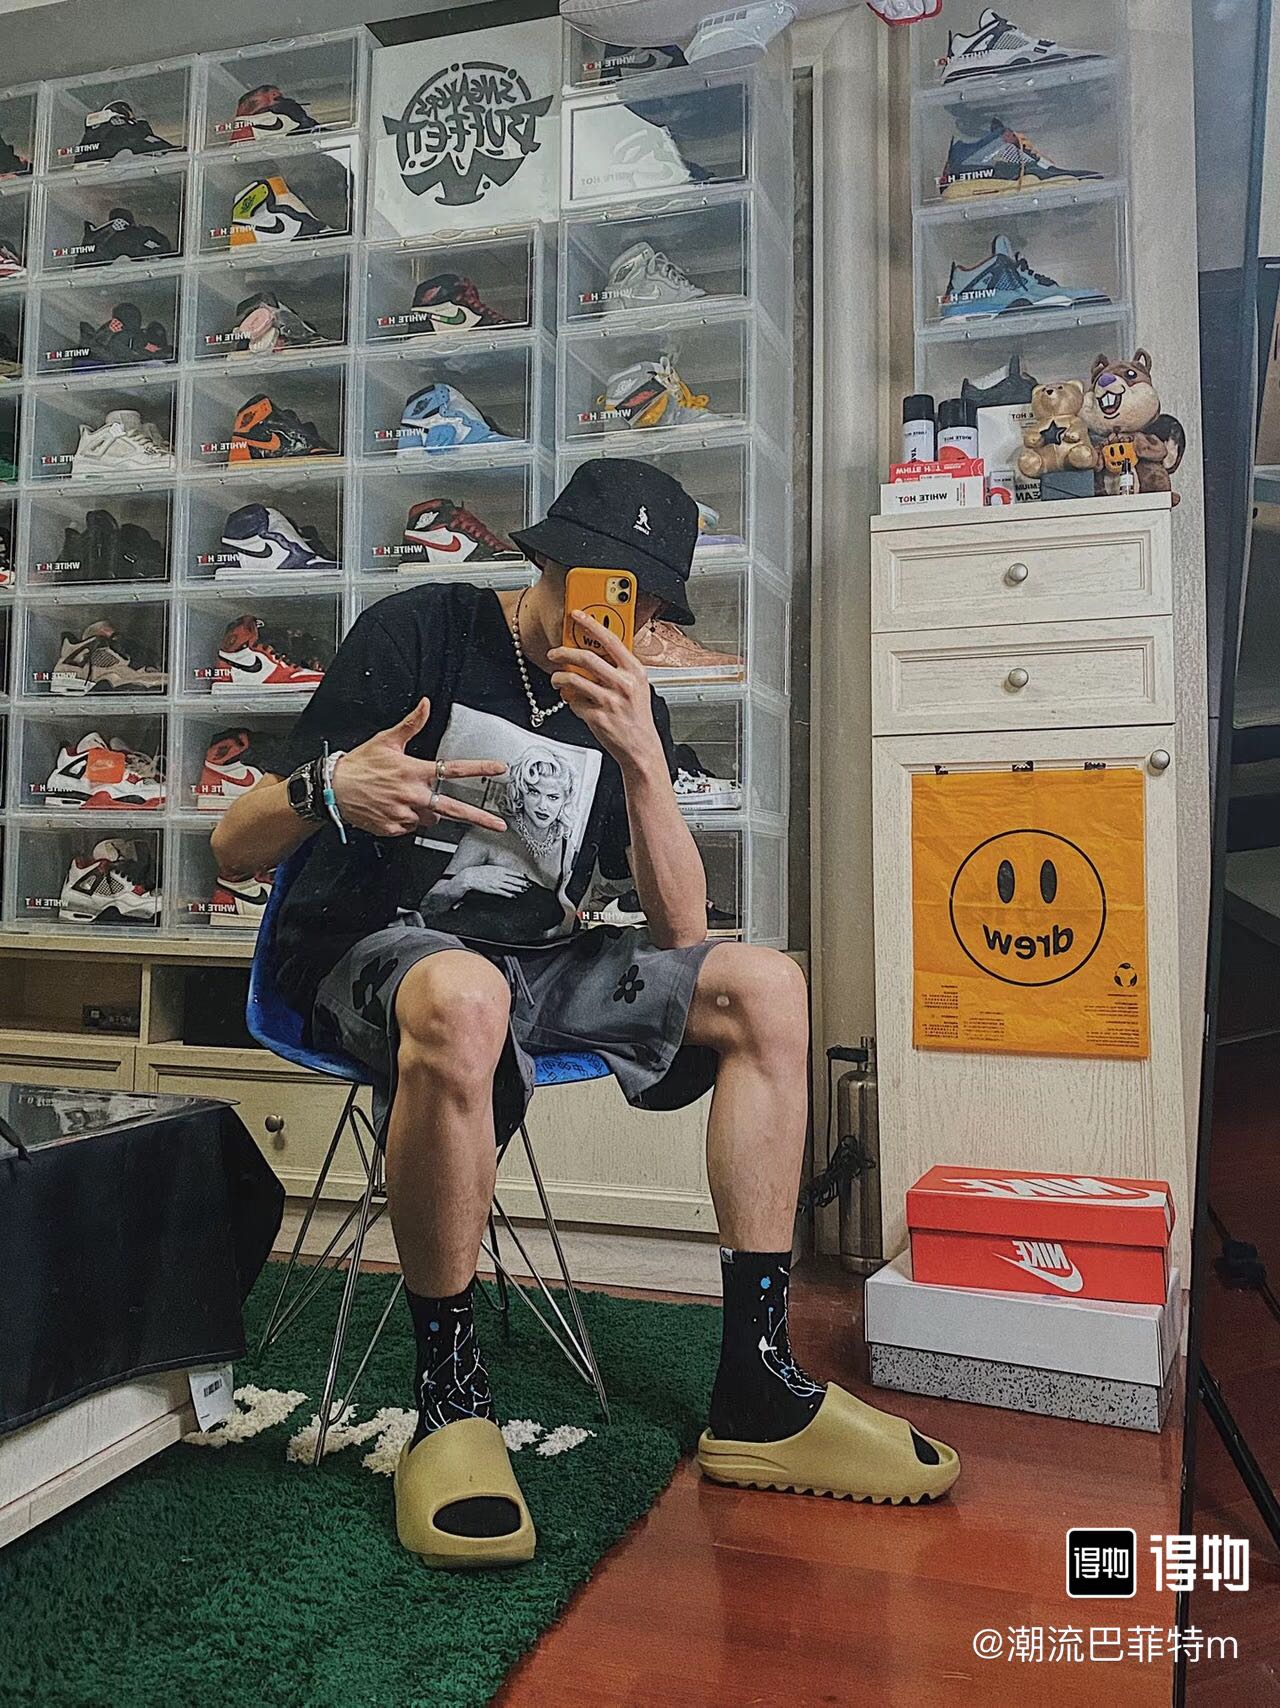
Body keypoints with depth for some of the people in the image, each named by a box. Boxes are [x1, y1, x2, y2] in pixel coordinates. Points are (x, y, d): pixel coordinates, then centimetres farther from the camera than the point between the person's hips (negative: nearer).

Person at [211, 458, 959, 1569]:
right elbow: (235, 851, -8)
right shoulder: (420, 633, -4)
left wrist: (641, 757, -14)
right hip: (378, 951, -5)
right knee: (465, 998, -40)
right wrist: (330, 793, -32)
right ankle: (450, 1399, -21)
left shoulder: (626, 705, 11)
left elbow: (680, 929, 0)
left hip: (540, 961, 6)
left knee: (765, 987, -11)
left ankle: (756, 1392, -9)